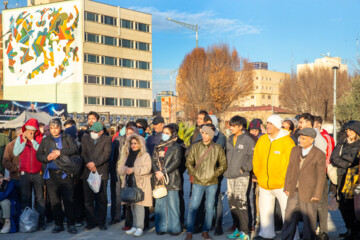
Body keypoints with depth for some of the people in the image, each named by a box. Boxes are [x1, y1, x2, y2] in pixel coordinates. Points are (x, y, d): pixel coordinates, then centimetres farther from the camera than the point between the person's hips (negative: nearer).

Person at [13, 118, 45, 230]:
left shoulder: (41, 138, 1)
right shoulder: (20, 138, 9)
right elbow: (16, 153, 1)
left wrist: (32, 140, -14)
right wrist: (24, 141, -7)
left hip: (38, 173, -2)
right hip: (25, 173, 2)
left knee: (40, 198, 2)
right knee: (25, 198, 5)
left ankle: (41, 222, 7)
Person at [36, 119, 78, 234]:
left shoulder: (68, 138, 7)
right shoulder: (45, 141, 15)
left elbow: (74, 149, -9)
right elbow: (38, 155, 9)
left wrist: (60, 152, -18)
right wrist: (47, 157, -11)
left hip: (65, 173, -3)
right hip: (51, 174, 3)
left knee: (68, 199, -6)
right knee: (54, 201, 6)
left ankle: (71, 224, 0)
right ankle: (58, 224, 16)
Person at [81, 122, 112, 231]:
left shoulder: (107, 139, 5)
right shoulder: (85, 138, 14)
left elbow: (106, 153, -6)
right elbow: (83, 153, 5)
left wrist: (95, 163, -15)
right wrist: (88, 164, -11)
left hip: (101, 173, -2)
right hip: (87, 172, 2)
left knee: (102, 199, 1)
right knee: (88, 198, 3)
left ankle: (101, 222, 11)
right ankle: (90, 222, 12)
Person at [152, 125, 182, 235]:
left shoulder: (176, 147, 1)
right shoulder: (158, 147, 17)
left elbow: (176, 162, -9)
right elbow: (154, 160, 10)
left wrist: (163, 172, -15)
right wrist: (156, 172, -9)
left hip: (171, 179, -5)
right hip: (159, 179, 5)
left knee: (172, 204, -4)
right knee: (160, 203, 6)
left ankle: (174, 228, 3)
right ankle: (161, 227, 14)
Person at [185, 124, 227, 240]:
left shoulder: (218, 148, -1)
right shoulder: (195, 146, -1)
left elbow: (223, 164, 6)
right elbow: (189, 162, 6)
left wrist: (215, 174, -4)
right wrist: (194, 174, -4)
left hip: (212, 183, 1)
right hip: (198, 182, -1)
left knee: (210, 208, 7)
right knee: (193, 207, -3)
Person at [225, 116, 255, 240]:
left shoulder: (248, 140, -5)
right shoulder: (229, 140, 15)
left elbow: (252, 157, -8)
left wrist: (243, 168, -11)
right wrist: (226, 169, 11)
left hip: (241, 176, -7)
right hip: (230, 176, 7)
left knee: (241, 203, -12)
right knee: (232, 203, 9)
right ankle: (238, 229, 20)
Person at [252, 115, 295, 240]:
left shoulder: (286, 141, -11)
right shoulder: (262, 140, 5)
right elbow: (256, 160, 13)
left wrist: (286, 180, -10)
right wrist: (259, 175, 9)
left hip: (281, 184, -6)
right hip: (264, 184, 6)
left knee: (287, 211, -3)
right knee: (265, 210, 18)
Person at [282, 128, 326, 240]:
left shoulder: (319, 155, -10)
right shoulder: (295, 150, 6)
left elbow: (321, 176, -10)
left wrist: (317, 195, -12)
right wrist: (287, 187, 8)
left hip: (309, 193, -5)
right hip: (294, 192, 5)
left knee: (309, 221, 6)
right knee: (289, 218, 9)